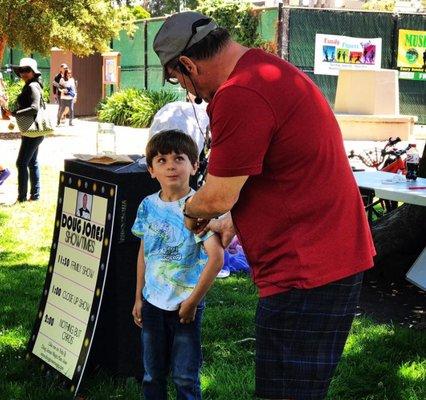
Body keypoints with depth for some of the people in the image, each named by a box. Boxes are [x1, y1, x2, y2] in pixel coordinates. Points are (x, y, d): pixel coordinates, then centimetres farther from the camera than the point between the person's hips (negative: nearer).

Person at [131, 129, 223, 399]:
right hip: (152, 303, 5)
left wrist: (192, 301, -17)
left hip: (185, 306, -5)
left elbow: (216, 258, -21)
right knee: (152, 375, 16)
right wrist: (138, 298, 11)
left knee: (185, 377, 5)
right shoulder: (148, 206, 1)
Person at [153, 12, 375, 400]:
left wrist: (191, 213, 8)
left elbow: (218, 196, -14)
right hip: (332, 255, 11)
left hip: (306, 273, -11)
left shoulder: (239, 95, -21)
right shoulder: (268, 69, 14)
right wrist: (234, 219, 30)